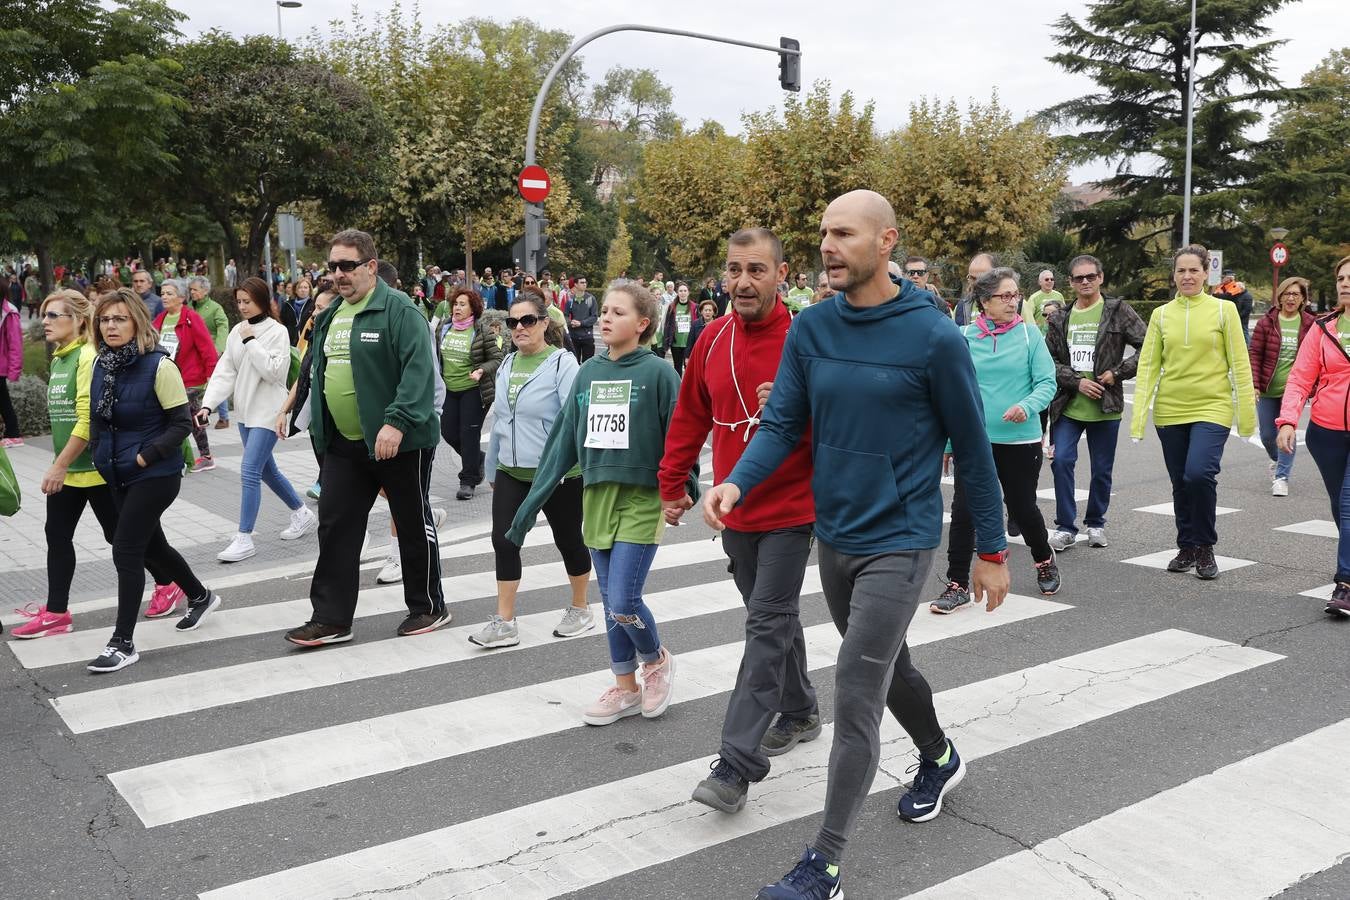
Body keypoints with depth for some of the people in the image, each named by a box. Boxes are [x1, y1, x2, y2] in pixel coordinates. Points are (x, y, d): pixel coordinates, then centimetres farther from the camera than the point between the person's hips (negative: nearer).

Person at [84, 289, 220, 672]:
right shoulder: (102, 365, 4)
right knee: (150, 545, 18)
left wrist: (146, 456, -19)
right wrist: (97, 452, 8)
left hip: (155, 474, -7)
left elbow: (181, 424, -15)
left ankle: (123, 643, 2)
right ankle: (200, 596, 42)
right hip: (118, 474, 8)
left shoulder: (158, 366, -15)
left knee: (126, 550, -8)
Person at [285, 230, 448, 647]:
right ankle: (331, 618, 13)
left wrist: (396, 422, -30)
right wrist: (320, 432, 19)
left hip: (399, 442, -7)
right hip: (344, 445, 8)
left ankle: (428, 607, 22)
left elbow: (419, 370, -23)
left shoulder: (399, 310, -13)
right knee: (335, 526, 6)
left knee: (414, 525, 7)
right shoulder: (329, 316, 14)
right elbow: (319, 374, 22)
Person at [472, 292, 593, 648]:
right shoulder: (507, 364, 8)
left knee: (568, 541, 10)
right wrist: (492, 467, 19)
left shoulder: (562, 363, -11)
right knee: (504, 541, -2)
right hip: (512, 472, 6)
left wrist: (566, 462, -27)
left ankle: (580, 609, 29)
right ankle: (504, 623, 7)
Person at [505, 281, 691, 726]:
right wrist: (532, 501, 6)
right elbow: (564, 439, 7)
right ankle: (625, 688, 27)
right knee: (611, 602, 11)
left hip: (642, 500, -5)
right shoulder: (588, 372, 5)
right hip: (597, 499, 5)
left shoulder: (658, 373, -10)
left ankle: (657, 659, 22)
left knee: (623, 603, -8)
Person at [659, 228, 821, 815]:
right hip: (735, 509, 6)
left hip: (790, 510, -5)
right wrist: (672, 485, 15)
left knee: (767, 626, -6)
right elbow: (690, 417, 13)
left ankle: (737, 765, -5)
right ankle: (800, 713, 40)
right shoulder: (713, 341, 3)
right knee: (774, 618, 19)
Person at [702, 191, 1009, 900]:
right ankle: (938, 760, 51)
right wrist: (736, 483, -22)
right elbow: (781, 425, -2)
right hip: (833, 535, 6)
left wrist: (992, 551, -2)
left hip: (898, 541, -6)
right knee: (886, 667, 24)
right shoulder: (810, 329, -2)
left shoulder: (933, 336, -14)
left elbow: (971, 447, -7)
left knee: (856, 698, -7)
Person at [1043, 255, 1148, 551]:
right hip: (1068, 406, 2)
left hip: (1105, 407, -1)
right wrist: (1077, 382, -10)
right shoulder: (1060, 319, 8)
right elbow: (1049, 360, 4)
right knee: (1061, 460, -10)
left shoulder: (1118, 311, -1)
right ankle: (1066, 527, 2)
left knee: (1102, 470, 8)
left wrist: (1117, 373, -11)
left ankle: (1096, 523, 27)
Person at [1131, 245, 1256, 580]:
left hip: (1212, 409, -3)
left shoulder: (1224, 310, 0)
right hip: (1170, 412, 3)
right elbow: (1148, 365, 1)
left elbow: (1239, 364, 0)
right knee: (1180, 484, 10)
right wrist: (1139, 415, -6)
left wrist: (1247, 412, -3)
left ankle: (1205, 547, 0)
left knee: (1199, 474, -19)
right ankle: (1187, 548, 27)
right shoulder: (1161, 314, 5)